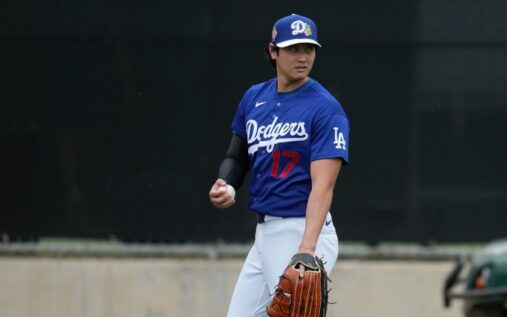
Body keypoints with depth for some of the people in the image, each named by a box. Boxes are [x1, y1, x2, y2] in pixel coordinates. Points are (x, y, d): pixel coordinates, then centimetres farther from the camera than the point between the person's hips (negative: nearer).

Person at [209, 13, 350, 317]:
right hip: (264, 232, 8)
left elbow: (323, 184, -20)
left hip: (304, 232, -8)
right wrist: (226, 186, 0)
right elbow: (237, 156, 24)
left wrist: (306, 251, -32)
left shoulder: (326, 108, -11)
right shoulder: (255, 98, 10)